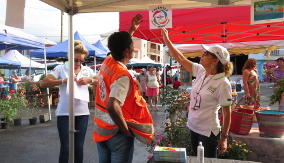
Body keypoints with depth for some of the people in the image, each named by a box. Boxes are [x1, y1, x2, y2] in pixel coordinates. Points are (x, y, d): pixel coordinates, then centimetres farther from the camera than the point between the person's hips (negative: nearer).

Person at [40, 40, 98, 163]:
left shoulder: (87, 70, 9)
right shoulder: (61, 68, 1)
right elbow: (43, 83, -7)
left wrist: (90, 80, -9)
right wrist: (64, 80, -16)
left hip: (82, 113, 3)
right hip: (64, 113, -2)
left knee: (79, 147, 10)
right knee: (65, 148, 2)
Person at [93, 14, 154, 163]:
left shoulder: (107, 62, 1)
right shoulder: (123, 75, -23)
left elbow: (119, 45, 25)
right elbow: (112, 106, -35)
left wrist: (132, 29, 25)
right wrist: (126, 131, -23)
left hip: (101, 129, 8)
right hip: (117, 133, -8)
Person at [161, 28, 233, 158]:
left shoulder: (223, 83, -19)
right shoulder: (200, 71, -2)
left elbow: (227, 113, -15)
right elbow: (181, 59, 3)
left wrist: (224, 138, -12)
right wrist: (167, 41, 0)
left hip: (208, 132, -7)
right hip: (193, 127, 7)